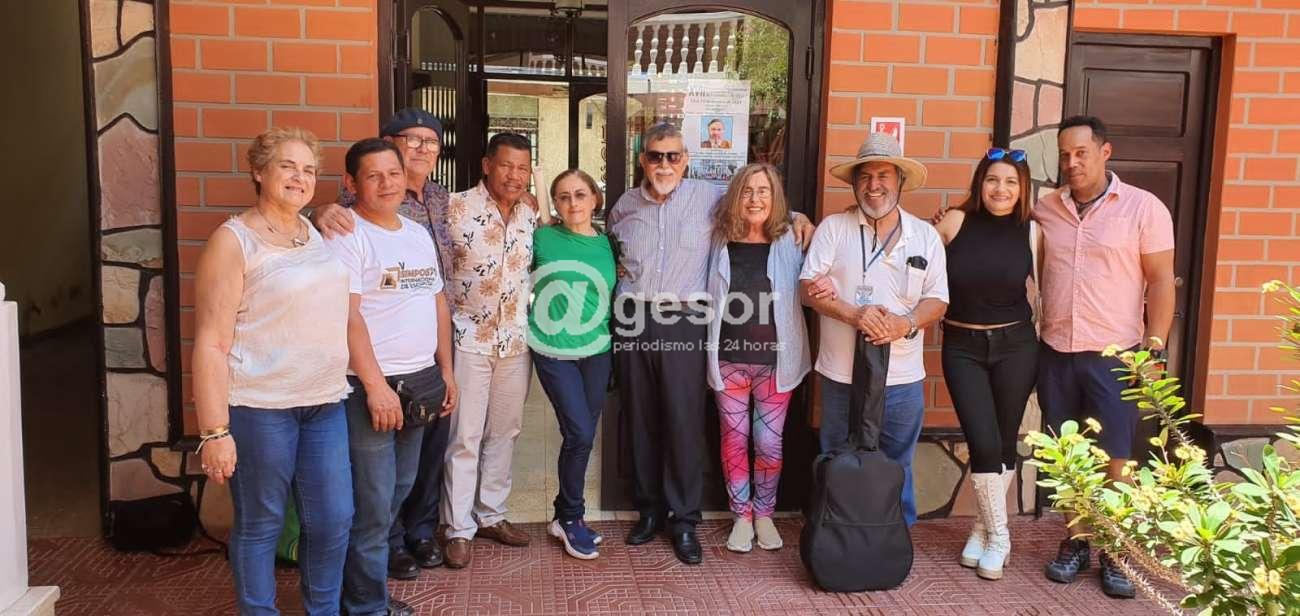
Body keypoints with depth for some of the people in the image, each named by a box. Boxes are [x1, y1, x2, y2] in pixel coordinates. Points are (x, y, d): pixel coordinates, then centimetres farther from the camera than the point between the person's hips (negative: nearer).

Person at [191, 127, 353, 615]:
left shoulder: (317, 234, 11)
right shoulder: (233, 241, -8)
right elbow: (211, 342, -12)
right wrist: (214, 431, -17)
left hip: (325, 403, 6)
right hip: (259, 408, -6)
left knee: (334, 520, 10)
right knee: (260, 525, 8)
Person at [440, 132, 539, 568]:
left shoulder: (531, 217, 6)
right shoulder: (456, 208, -10)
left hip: (515, 340, 5)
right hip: (468, 338, -5)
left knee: (504, 432, 13)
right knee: (464, 437, 2)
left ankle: (491, 514, 28)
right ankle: (459, 528, 13)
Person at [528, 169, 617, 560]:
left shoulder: (607, 246, 5)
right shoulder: (542, 238, -3)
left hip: (596, 352, 3)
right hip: (553, 352, -3)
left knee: (582, 435, 8)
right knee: (580, 433, -9)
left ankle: (567, 516, 27)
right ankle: (570, 518, 11)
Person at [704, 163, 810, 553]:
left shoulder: (790, 242, -2)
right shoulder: (721, 242, 2)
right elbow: (709, 299, 9)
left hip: (775, 359, -1)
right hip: (729, 359, 1)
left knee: (769, 442, 6)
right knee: (734, 439, 8)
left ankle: (764, 514, 26)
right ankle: (741, 516, 24)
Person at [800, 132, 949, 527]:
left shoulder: (925, 235, 5)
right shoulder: (833, 228, -1)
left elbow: (937, 300, 2)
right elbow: (810, 287, -7)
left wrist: (906, 324, -18)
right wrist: (854, 315, -23)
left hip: (902, 379, 1)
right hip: (841, 375, -1)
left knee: (896, 472, 13)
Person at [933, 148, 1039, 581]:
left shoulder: (1030, 232, -2)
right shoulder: (955, 222, -6)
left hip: (1014, 346, 1)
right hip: (962, 348, -1)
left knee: (1005, 442, 8)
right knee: (984, 443, -6)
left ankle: (985, 529, 27)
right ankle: (997, 535, 12)